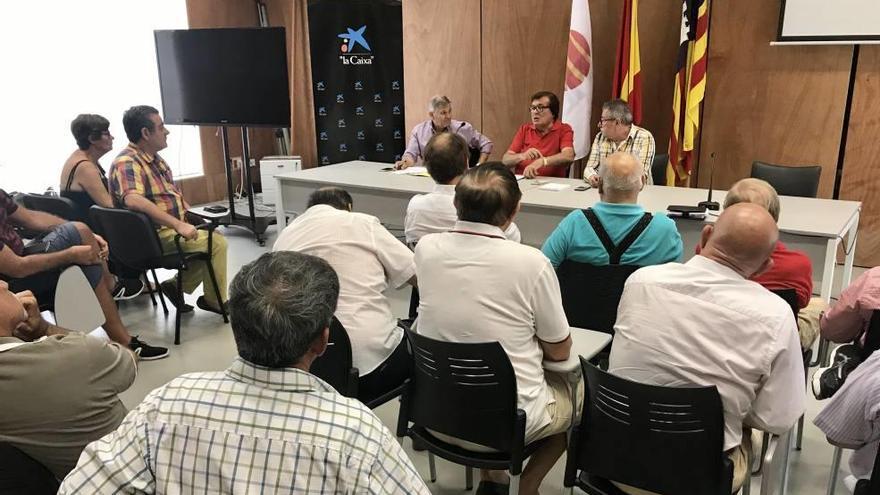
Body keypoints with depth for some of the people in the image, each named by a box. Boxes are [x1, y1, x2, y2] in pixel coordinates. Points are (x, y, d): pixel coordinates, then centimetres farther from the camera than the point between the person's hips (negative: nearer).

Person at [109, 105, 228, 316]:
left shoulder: (154, 159, 14)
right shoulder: (127, 162, -18)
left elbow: (174, 193, 25)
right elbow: (133, 200, -35)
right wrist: (177, 225, -36)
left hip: (172, 227, 10)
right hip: (156, 235, -10)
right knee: (217, 243, -16)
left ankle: (178, 284, 12)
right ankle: (216, 302, 2)